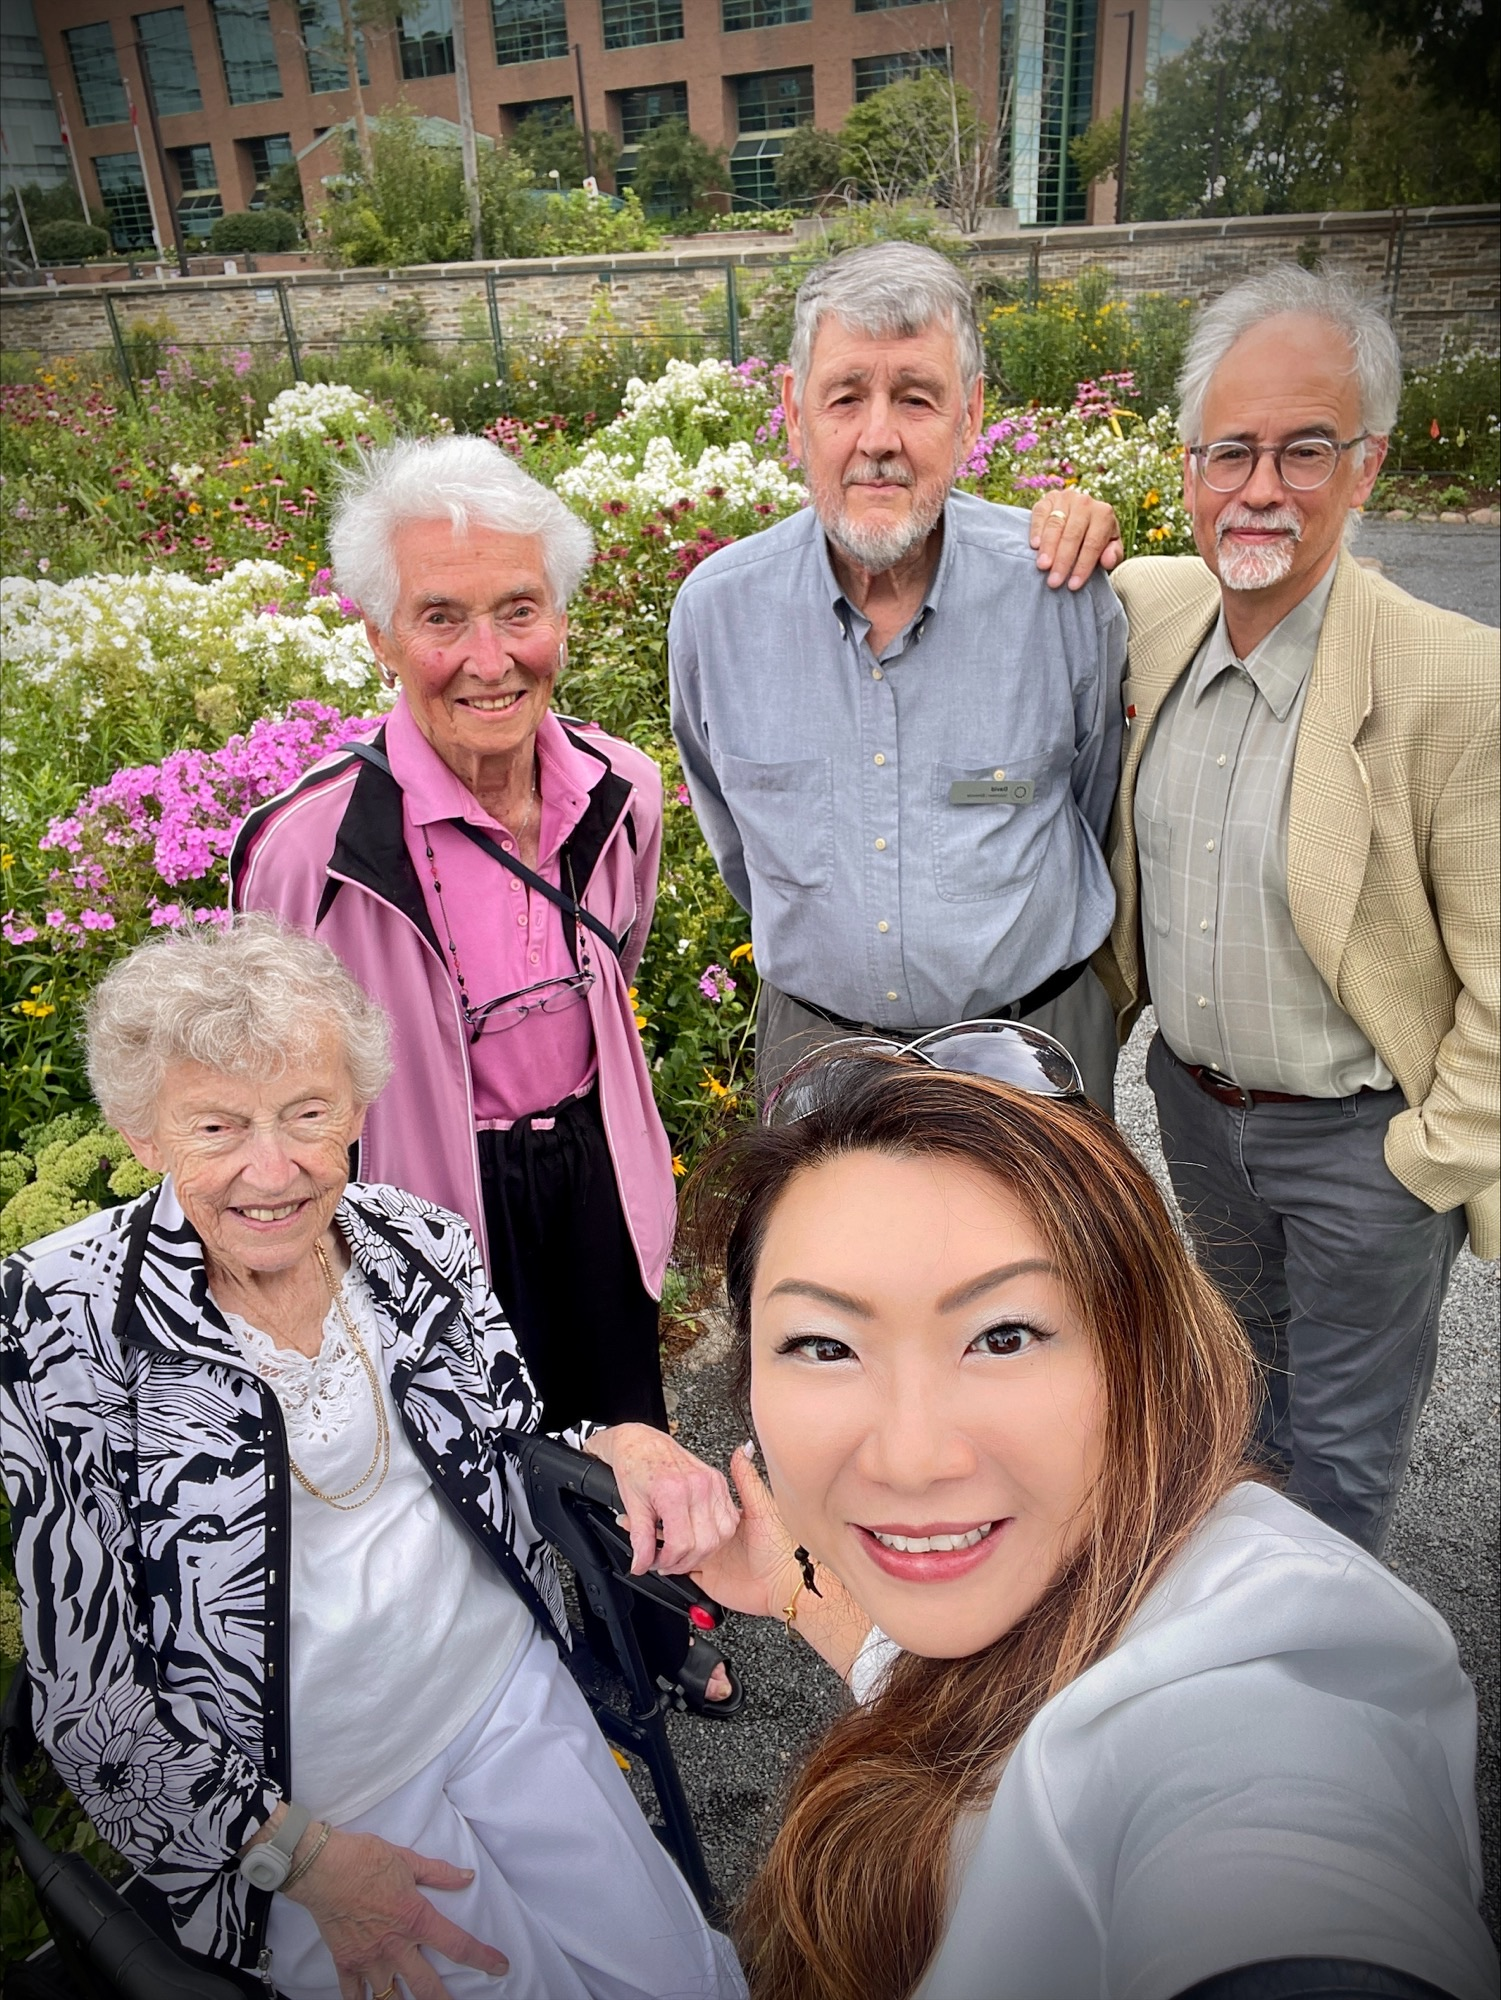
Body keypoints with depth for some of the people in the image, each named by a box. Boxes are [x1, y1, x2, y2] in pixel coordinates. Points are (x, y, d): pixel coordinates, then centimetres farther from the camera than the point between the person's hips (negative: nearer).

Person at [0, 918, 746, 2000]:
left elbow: (511, 1444, 3)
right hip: (272, 1806, -3)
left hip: (507, 1692, 4)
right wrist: (306, 1858, -16)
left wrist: (622, 1446, -20)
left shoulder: (421, 1240, -10)